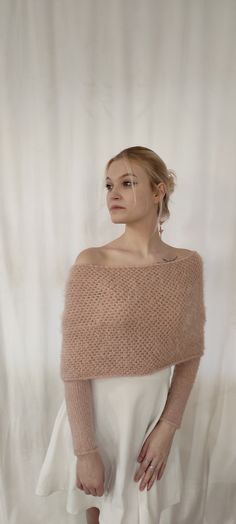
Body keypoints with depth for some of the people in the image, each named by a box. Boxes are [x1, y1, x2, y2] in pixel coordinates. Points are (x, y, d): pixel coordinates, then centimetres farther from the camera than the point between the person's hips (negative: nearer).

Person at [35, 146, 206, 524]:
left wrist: (167, 427, -7)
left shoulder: (188, 264, -8)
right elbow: (75, 364, -17)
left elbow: (190, 352, -3)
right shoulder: (91, 263, -17)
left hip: (154, 411, 3)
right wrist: (85, 450, -16)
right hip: (98, 411, -2)